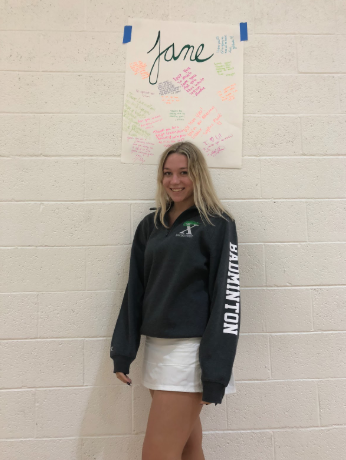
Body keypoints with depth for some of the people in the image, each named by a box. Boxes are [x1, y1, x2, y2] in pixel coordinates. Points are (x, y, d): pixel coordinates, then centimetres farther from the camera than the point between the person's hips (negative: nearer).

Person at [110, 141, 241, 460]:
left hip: (191, 349, -5)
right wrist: (122, 352, 6)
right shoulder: (150, 226, 10)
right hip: (155, 347, 5)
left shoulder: (217, 224, -6)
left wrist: (216, 374, -13)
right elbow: (135, 291, 9)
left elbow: (227, 297, -10)